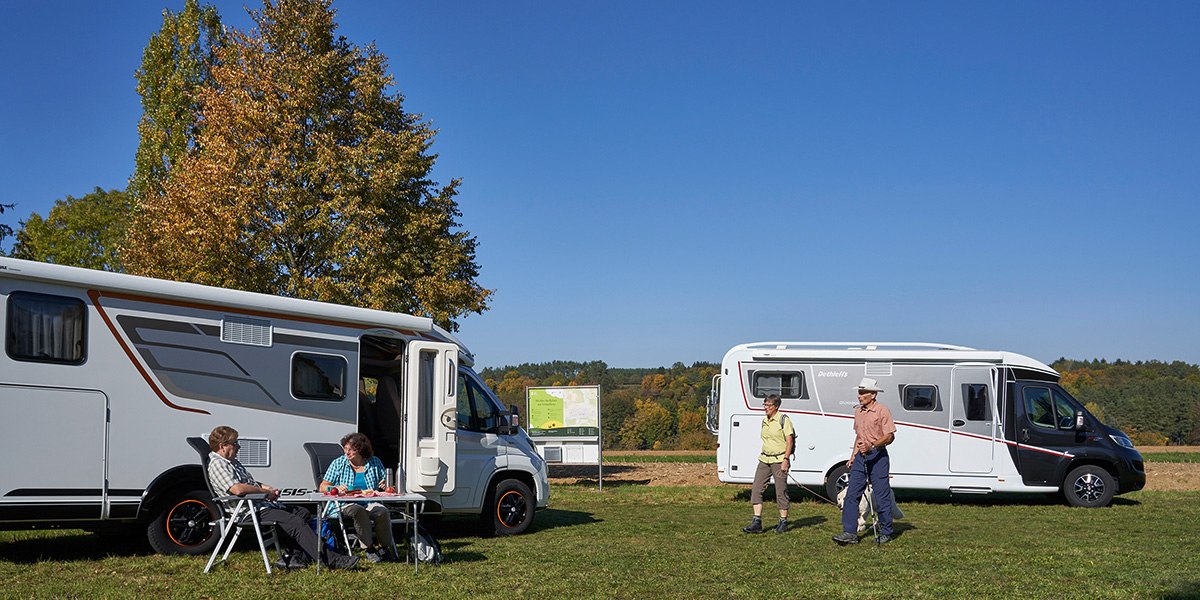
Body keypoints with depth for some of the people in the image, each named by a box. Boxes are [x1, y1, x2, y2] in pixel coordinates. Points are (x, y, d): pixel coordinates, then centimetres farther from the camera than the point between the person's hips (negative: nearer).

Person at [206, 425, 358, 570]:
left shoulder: (233, 462, 20)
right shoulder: (217, 464, -13)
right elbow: (238, 489, -28)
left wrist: (267, 488, 8)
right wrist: (265, 491, -14)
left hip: (262, 504, 11)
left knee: (302, 512, 15)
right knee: (296, 523, -20)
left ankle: (293, 557, 3)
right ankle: (331, 560, -21)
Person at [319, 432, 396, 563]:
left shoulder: (375, 462, 12)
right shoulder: (338, 463, 8)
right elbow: (323, 487, 6)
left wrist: (385, 484, -8)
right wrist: (336, 488, -16)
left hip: (369, 503, 2)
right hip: (344, 505, -2)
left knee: (383, 512, -30)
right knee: (359, 511, -36)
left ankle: (385, 548, -16)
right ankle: (369, 549, -28)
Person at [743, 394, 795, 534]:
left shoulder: (783, 420, -8)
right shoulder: (765, 421, 12)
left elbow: (789, 441, -11)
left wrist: (785, 460, -17)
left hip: (779, 460, -7)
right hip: (764, 459, 7)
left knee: (781, 491, 0)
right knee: (756, 489, -3)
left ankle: (783, 522, 13)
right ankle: (757, 522, -3)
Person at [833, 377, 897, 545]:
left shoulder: (882, 411, -8)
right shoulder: (858, 411, 14)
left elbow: (890, 436, -14)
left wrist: (871, 446, -25)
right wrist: (853, 456, 17)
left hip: (877, 456, -7)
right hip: (861, 456, 7)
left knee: (882, 496, 0)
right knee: (852, 494, -1)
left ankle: (885, 533, 12)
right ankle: (850, 532, -2)